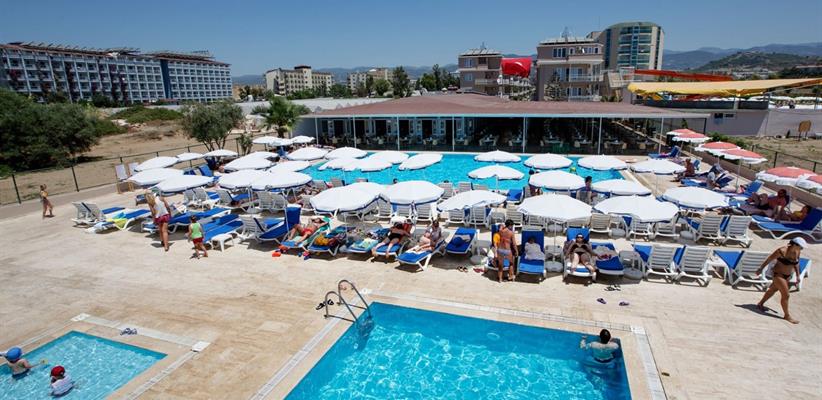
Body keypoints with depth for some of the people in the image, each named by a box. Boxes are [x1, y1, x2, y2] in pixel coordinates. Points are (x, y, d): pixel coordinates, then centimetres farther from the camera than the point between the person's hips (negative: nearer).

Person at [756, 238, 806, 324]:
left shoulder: (798, 252, -5)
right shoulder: (782, 251, -26)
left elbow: (796, 264, 11)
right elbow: (769, 259, -17)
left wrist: (797, 276, 12)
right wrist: (761, 268, -13)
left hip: (787, 275, 8)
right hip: (778, 274, -8)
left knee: (773, 289, 22)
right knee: (785, 295, -6)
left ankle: (760, 304, 40)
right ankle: (787, 316, 10)